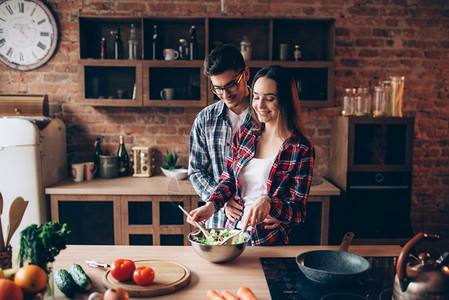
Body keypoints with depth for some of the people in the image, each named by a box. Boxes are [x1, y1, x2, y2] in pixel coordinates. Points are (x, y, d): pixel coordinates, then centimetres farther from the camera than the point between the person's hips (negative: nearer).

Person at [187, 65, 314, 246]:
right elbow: (228, 179, 7)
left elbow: (298, 210, -12)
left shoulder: (301, 149, -12)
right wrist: (211, 205, -12)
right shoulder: (245, 133, 2)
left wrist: (268, 203, -32)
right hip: (233, 230, 4)